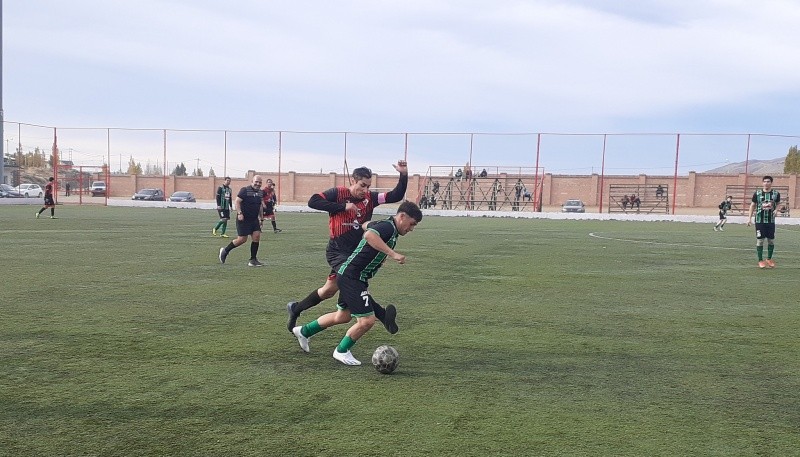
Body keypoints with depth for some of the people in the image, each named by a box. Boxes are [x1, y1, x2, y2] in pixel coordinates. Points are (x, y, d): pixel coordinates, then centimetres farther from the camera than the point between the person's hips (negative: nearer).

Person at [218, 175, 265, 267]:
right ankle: (224, 251, 16)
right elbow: (237, 201, -13)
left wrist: (261, 218, 19)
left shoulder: (261, 192, 11)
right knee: (242, 239, -6)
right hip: (243, 219, -7)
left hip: (254, 219, 7)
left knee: (256, 236, -4)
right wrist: (239, 213, -22)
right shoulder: (245, 190, -11)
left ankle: (253, 260, 3)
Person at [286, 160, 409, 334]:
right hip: (338, 252, -6)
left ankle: (295, 308, 33)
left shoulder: (370, 197, 2)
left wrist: (404, 175, -16)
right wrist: (343, 206, -26)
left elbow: (396, 196, -2)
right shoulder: (338, 193, -11)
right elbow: (313, 201, -22)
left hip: (355, 252, 6)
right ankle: (382, 315, -27)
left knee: (330, 289, 15)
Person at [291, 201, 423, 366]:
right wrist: (393, 254, -41)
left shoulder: (385, 225, 10)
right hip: (352, 277, -11)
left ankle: (304, 331, 40)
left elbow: (367, 225, 29)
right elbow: (369, 235, -40)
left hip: (350, 277, 11)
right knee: (367, 320, -10)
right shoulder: (388, 227, -19)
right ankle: (342, 351, 12)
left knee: (343, 316, 24)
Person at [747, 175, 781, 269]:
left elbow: (778, 204, 16)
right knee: (760, 240, -2)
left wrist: (776, 210, -6)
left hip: (771, 221, 2)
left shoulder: (776, 193, 2)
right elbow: (752, 205, 6)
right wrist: (749, 218, 1)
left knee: (771, 240, 5)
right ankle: (760, 260, 7)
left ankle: (769, 259, 22)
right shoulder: (757, 193, -1)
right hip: (760, 221, -1)